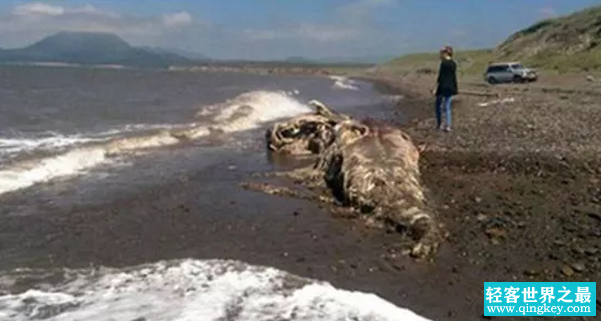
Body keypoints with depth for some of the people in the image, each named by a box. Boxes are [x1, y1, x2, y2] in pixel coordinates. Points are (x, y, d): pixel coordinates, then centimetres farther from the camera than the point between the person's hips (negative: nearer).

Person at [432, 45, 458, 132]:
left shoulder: (443, 63, -13)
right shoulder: (454, 64, 7)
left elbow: (440, 76, -14)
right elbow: (453, 76, 11)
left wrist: (436, 88, -11)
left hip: (442, 87, -6)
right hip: (451, 87, 6)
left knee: (438, 105, 10)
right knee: (447, 107, 8)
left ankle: (438, 125, 11)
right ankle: (448, 126, 2)